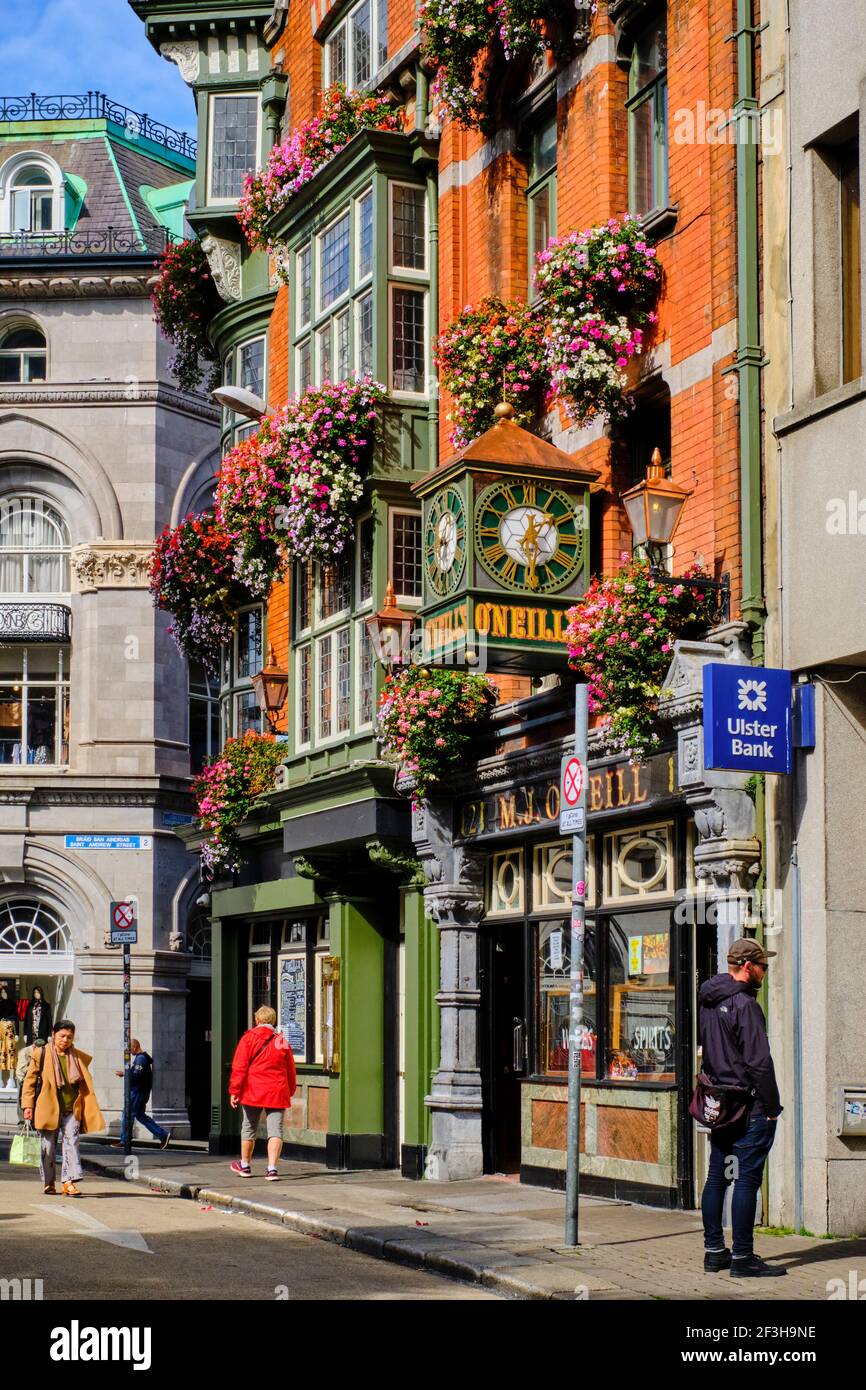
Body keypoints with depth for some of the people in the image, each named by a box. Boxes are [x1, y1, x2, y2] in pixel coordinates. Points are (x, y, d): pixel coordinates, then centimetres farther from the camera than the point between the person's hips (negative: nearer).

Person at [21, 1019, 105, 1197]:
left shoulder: (78, 1057, 9)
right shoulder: (41, 1054, 2)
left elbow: (86, 1086, 14)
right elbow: (30, 1080, 4)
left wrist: (91, 1112, 9)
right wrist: (28, 1105, -4)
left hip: (72, 1110, 1)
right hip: (49, 1109, -1)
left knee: (71, 1143, -10)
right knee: (48, 1146, 6)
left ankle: (69, 1182, -14)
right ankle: (49, 1183, 19)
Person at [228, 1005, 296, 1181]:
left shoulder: (249, 1038, -2)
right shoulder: (282, 1041, 8)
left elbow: (239, 1067, -7)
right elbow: (290, 1070, 14)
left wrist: (234, 1091, -4)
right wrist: (290, 1091, 26)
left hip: (253, 1092, -1)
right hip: (277, 1093, 1)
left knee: (249, 1128, 14)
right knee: (275, 1130, -2)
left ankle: (245, 1165, 29)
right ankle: (272, 1168, -15)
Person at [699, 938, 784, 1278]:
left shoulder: (709, 1002, 12)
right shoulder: (744, 1004, -16)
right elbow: (758, 1061, -18)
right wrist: (772, 1106, -12)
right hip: (749, 1106, -9)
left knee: (717, 1176, 12)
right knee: (746, 1180, -5)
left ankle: (714, 1251, 19)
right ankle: (742, 1257, -3)